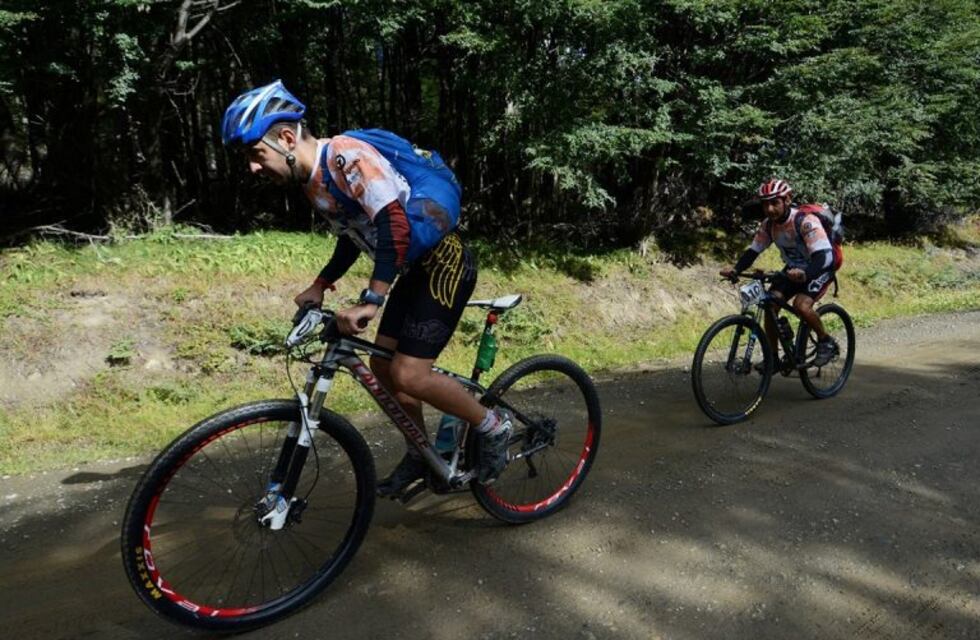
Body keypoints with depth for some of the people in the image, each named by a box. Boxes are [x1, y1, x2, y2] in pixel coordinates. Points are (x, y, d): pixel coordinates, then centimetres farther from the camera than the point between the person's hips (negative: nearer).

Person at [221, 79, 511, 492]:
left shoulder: (345, 155, -22)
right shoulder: (314, 181, 7)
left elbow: (397, 224, -34)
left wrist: (370, 300, -36)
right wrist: (320, 285, 12)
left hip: (444, 261, -9)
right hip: (414, 268, 10)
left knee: (409, 375, -14)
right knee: (383, 365, 11)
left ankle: (493, 427, 8)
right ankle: (420, 455, 30)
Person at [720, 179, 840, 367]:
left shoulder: (806, 221, -29)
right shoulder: (768, 224, -10)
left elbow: (823, 255, -37)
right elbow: (753, 251, -5)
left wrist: (805, 274, -56)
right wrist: (735, 269, -24)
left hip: (819, 270, -6)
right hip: (793, 268, 6)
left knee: (801, 305, -29)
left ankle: (826, 342, -2)